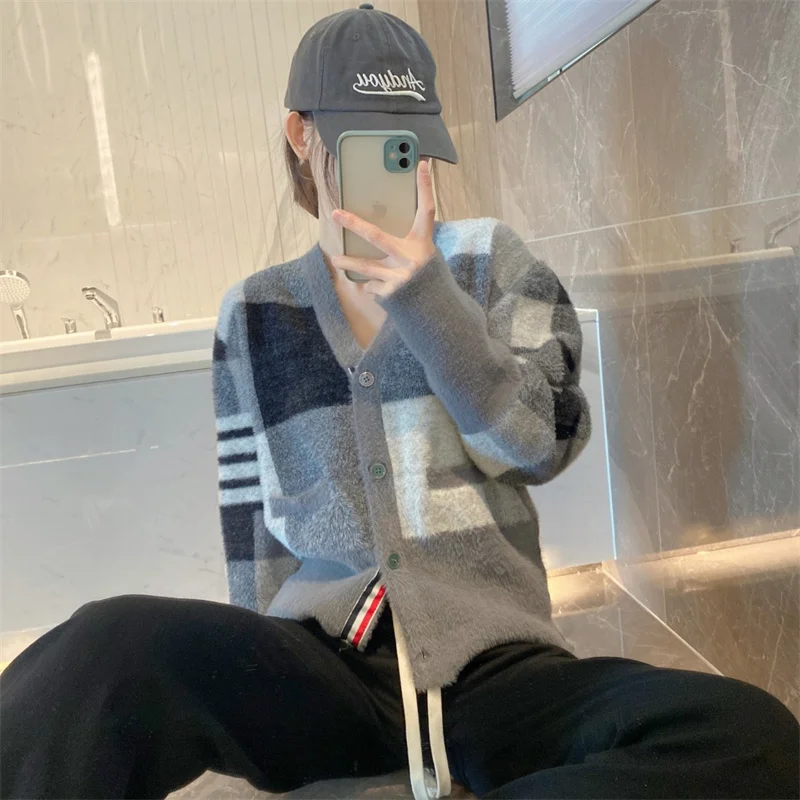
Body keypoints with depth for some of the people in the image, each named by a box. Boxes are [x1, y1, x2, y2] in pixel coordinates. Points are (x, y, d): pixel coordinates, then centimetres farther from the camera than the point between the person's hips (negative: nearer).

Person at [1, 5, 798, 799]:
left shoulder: (485, 257, 8)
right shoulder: (254, 310, 11)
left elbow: (543, 445, -3)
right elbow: (250, 519, 12)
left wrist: (424, 295, -15)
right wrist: (256, 687, 7)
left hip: (489, 663, 3)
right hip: (319, 657, -1)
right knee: (105, 648, -35)